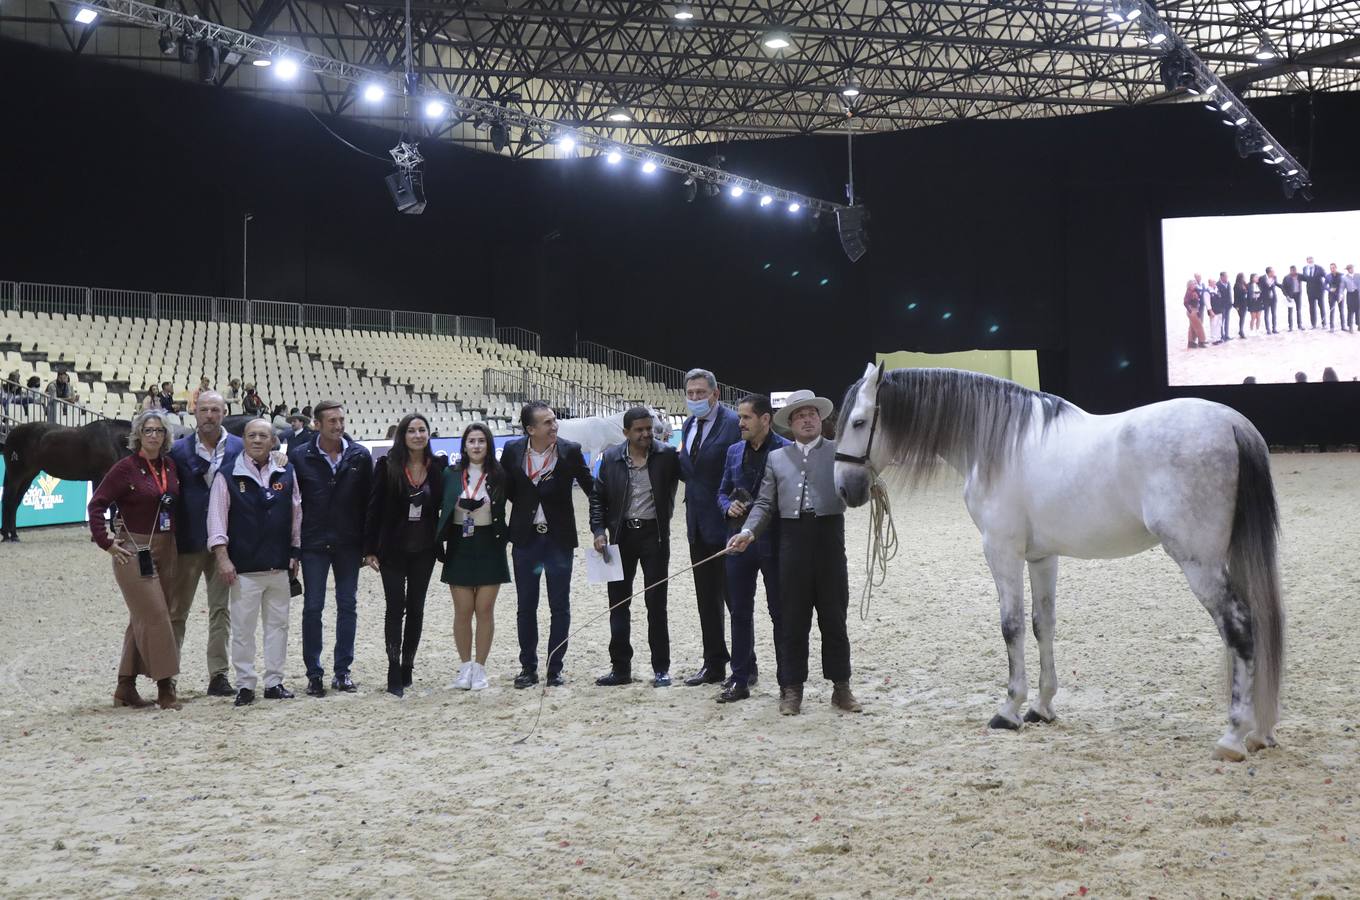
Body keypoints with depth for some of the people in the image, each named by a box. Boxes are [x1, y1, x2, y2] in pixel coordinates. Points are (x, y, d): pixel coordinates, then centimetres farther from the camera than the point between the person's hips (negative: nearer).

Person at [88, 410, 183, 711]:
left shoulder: (169, 467, 8)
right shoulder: (126, 468, -9)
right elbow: (96, 505, -8)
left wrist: (173, 542, 9)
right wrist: (106, 542, -12)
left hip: (165, 549, 6)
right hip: (134, 551, -6)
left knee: (143, 618, 11)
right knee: (154, 616, -9)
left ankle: (126, 687, 19)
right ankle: (165, 686, -4)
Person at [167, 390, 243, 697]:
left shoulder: (239, 449, 3)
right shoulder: (179, 450, -1)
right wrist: (169, 536, -9)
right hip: (188, 542, -1)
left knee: (221, 609, 7)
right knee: (176, 611, 6)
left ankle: (219, 675, 13)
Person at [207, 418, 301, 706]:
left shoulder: (286, 472, 7)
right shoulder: (228, 474, -2)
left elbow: (296, 514, 13)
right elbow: (217, 516, -5)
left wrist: (295, 553, 11)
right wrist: (222, 556, -11)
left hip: (279, 566, 3)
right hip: (244, 568, -3)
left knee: (278, 624, 9)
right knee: (242, 628, 0)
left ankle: (274, 682, 17)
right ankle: (245, 685, 8)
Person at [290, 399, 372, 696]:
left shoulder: (360, 455, 0)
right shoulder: (299, 456, -4)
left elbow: (368, 501, 2)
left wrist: (368, 544, 0)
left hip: (349, 543, 2)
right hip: (313, 544, -2)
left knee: (348, 605, 7)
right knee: (313, 607, 2)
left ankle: (342, 671, 16)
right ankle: (314, 674, 10)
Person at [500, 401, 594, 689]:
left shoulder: (570, 451, -8)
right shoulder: (513, 451, -5)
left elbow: (590, 487, -2)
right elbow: (505, 488, 11)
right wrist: (526, 505, 1)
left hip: (559, 538, -1)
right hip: (526, 538, 1)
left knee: (560, 606, 4)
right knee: (526, 606, 7)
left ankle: (555, 668, 14)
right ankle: (528, 668, 17)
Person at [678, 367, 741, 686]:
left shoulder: (732, 423, -13)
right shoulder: (688, 426, 13)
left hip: (726, 523, -8)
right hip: (699, 525, 8)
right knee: (707, 599, 14)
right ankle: (714, 665, 23)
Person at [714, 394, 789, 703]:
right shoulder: (735, 451, 10)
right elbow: (723, 491, 18)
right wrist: (729, 506, -4)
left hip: (774, 542, -5)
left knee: (780, 613, 4)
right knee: (739, 612, 9)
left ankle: (788, 682, 12)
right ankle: (741, 680, 16)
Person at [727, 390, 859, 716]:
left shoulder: (840, 452, 8)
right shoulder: (777, 458, 14)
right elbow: (765, 503, 9)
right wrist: (748, 532, -6)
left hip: (829, 539, -1)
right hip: (792, 541, 2)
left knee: (834, 617, 5)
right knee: (793, 619, 5)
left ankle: (841, 686, 13)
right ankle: (792, 689, 12)